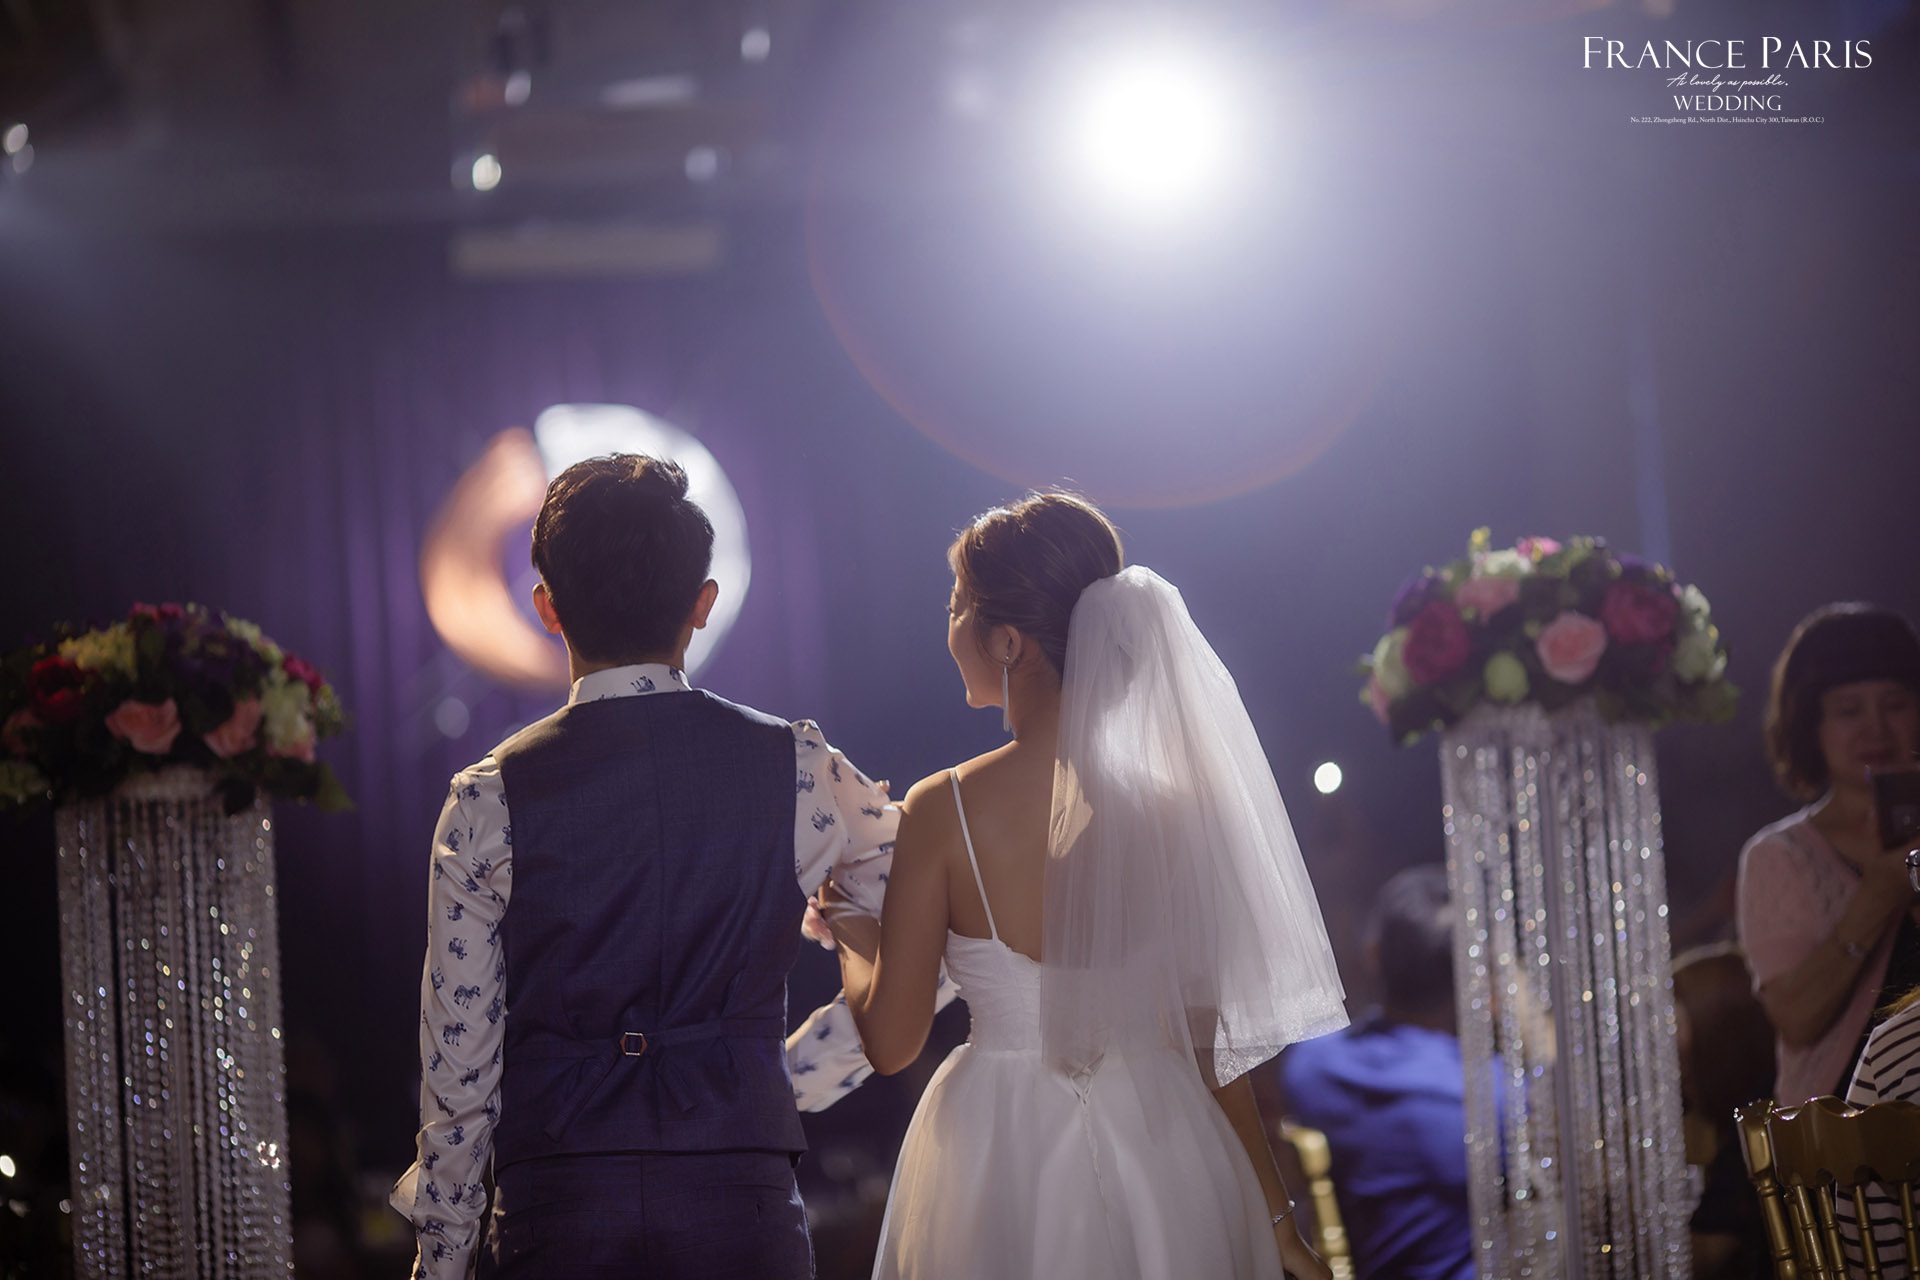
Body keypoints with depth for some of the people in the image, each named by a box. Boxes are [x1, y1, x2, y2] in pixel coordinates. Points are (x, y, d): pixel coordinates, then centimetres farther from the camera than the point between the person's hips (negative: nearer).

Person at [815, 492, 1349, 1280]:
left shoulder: (943, 811, -12)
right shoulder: (1177, 808, -5)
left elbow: (891, 1042, -6)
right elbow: (1211, 1043, -1)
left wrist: (854, 941, 15)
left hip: (995, 1169, -2)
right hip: (1162, 1160, 2)